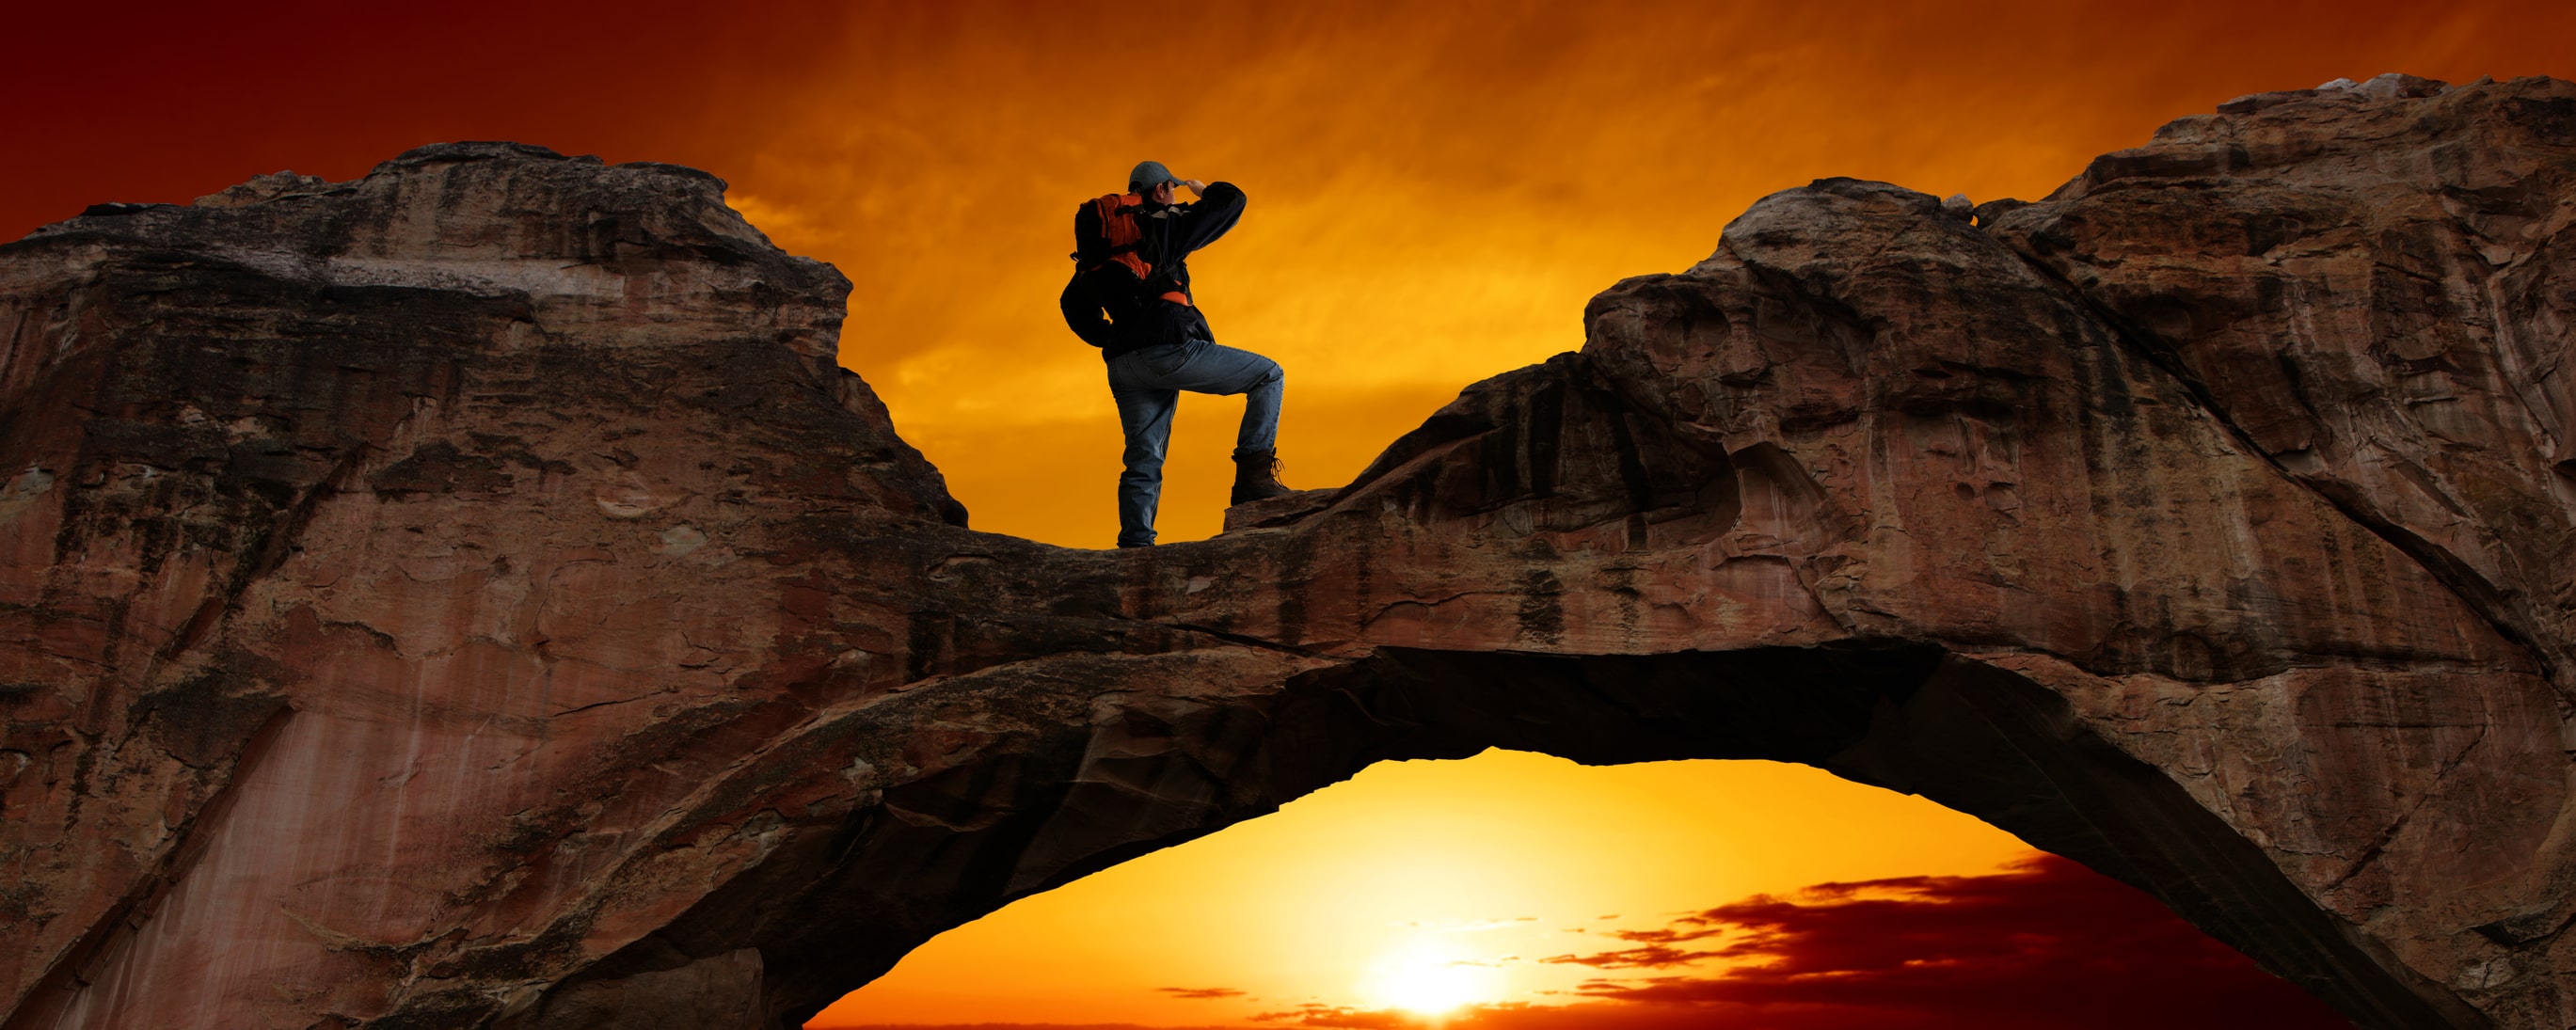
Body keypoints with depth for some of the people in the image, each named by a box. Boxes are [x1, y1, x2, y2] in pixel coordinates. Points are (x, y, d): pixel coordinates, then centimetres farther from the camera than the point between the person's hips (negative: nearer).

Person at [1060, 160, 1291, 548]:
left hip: (1123, 365, 7)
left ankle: (1135, 545, 0)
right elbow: (1232, 201, 5)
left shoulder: (1101, 246, 23)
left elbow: (1074, 302, 25)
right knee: (1268, 376, 4)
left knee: (1143, 461, 11)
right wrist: (1205, 190, 27)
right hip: (1167, 348, -7)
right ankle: (1253, 475, -8)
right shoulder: (1162, 224, 3)